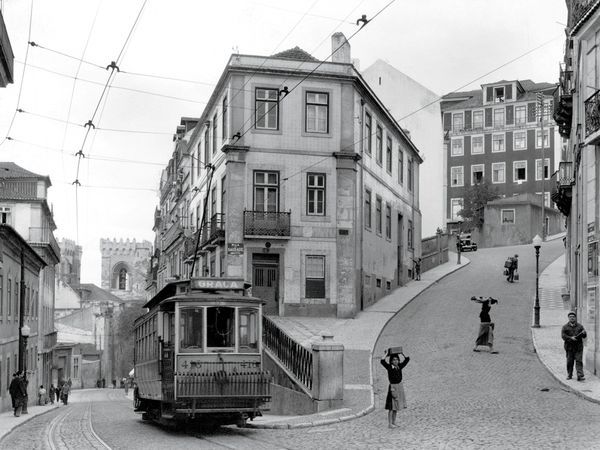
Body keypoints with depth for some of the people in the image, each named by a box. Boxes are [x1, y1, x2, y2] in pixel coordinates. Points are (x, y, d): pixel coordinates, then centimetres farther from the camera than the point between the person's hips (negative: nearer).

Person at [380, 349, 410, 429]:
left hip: (399, 387, 6)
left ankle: (394, 422, 20)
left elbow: (407, 359, 11)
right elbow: (382, 361, -24)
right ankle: (390, 423, -1)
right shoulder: (389, 367, -9)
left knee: (396, 407, 12)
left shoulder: (400, 366, 6)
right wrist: (386, 353, -14)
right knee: (391, 407, -4)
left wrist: (401, 353, 5)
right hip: (393, 387, -6)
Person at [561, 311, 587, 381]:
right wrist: (570, 338, -19)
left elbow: (584, 336, 6)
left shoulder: (580, 326, 8)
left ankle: (580, 376, -12)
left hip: (578, 347, 0)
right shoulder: (565, 327, 5)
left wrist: (583, 333, -17)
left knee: (579, 361, -7)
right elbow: (563, 336, -5)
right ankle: (569, 375, 20)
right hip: (569, 347, 0)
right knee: (569, 362, 6)